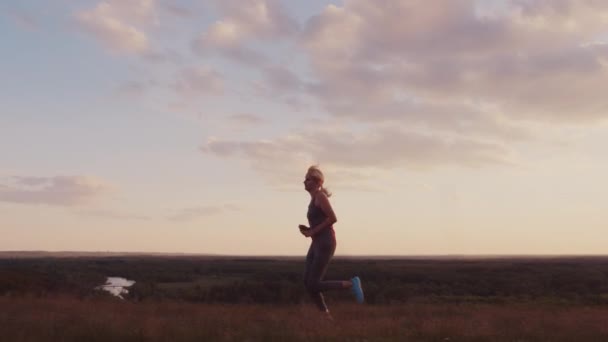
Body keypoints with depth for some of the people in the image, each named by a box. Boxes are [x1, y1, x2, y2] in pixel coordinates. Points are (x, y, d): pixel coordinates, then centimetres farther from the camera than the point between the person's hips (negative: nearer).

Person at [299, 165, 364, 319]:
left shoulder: (320, 196, -10)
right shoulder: (314, 199, 18)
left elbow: (333, 218, -18)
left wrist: (313, 231, -14)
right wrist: (308, 230, 8)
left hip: (325, 243, -9)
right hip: (317, 244, 9)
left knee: (314, 285, -9)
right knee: (308, 282, 4)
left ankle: (351, 284, 1)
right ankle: (326, 315, 12)